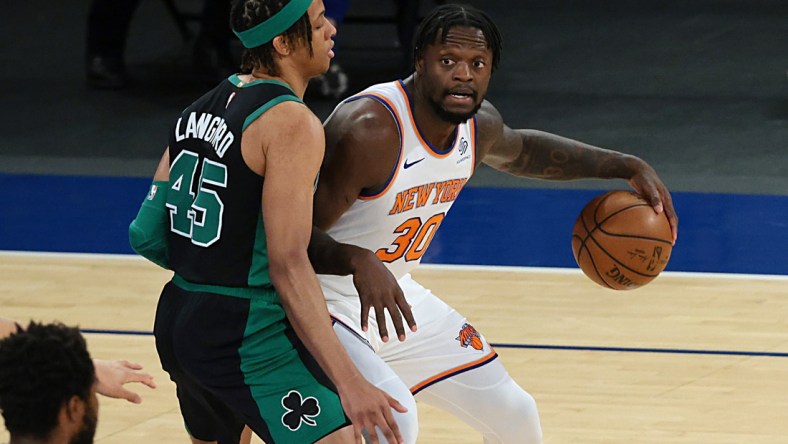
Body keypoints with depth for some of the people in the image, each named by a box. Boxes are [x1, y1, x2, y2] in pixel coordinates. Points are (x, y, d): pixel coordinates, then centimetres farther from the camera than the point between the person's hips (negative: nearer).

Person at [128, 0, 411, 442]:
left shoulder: (202, 107, 10)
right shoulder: (292, 123, -15)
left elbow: (147, 235, 11)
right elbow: (288, 265, -22)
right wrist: (349, 383, -27)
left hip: (177, 323, 9)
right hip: (250, 337, -9)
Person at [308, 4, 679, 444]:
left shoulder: (479, 124, -3)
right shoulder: (369, 130, -30)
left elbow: (518, 150, 23)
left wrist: (628, 166, 15)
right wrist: (359, 264, -49)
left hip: (398, 295, 8)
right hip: (328, 306, -8)